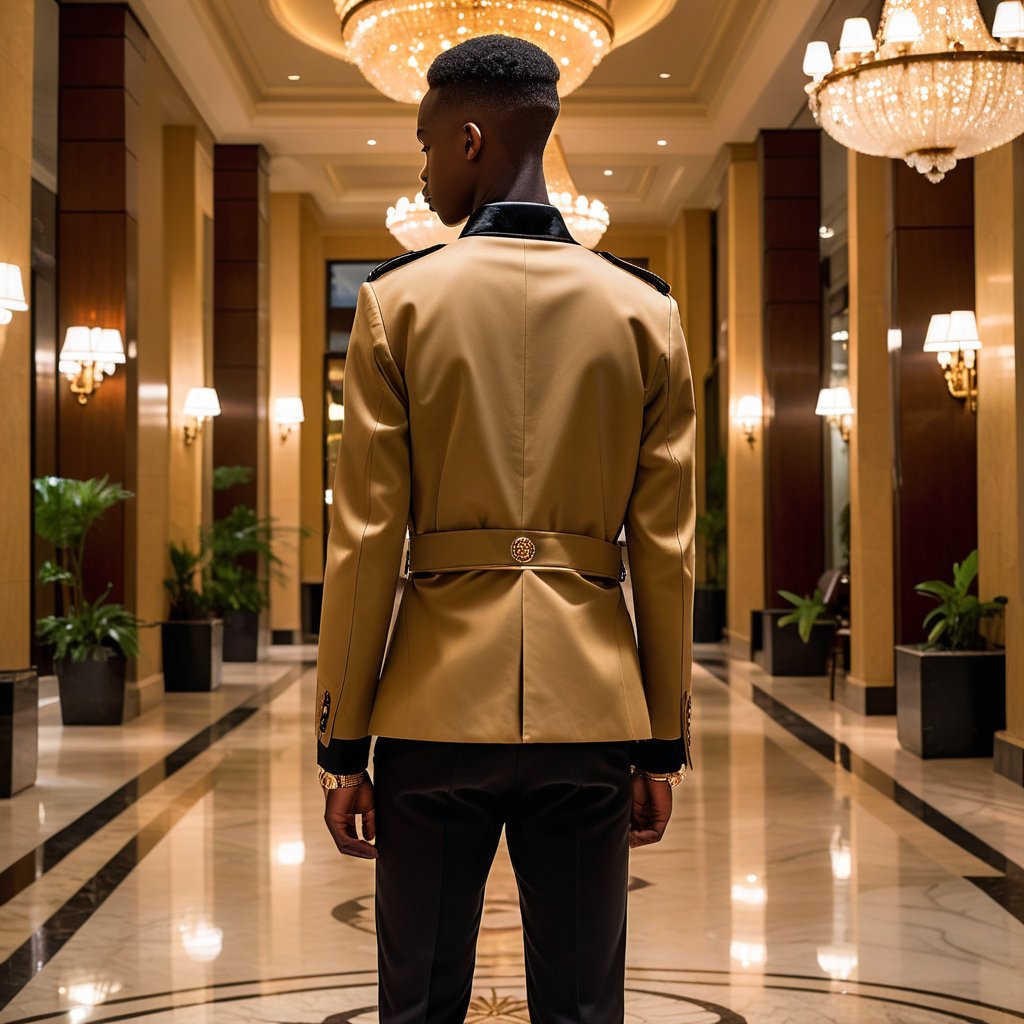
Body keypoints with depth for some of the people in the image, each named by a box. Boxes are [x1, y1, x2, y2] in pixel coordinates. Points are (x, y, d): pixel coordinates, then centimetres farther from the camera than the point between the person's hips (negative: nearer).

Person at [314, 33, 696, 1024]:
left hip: (440, 701, -1)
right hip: (589, 707, 2)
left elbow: (365, 539, -5)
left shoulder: (398, 300, -4)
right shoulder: (645, 311, 2)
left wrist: (342, 746, 1)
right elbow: (665, 551, 1)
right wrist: (662, 747, 9)